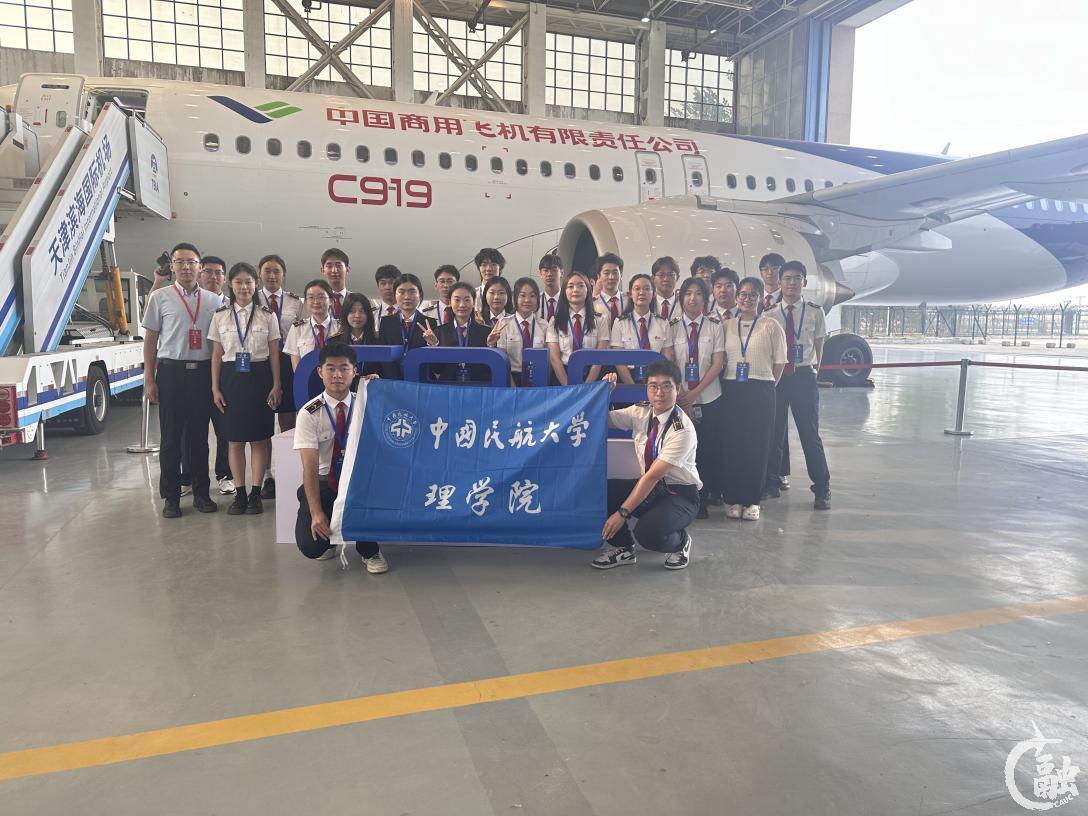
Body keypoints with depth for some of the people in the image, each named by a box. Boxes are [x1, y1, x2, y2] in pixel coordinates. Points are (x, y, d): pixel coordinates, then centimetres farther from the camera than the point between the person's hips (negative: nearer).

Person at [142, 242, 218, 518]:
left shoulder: (213, 300, 8)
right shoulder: (160, 297, 3)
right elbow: (150, 340, 5)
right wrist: (149, 379, -1)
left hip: (203, 372, 2)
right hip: (171, 371, -1)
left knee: (199, 435, 9)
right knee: (171, 437, 4)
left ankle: (201, 493, 20)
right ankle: (171, 497, 14)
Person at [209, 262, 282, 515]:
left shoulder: (267, 316, 2)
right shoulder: (220, 316, 5)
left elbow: (274, 354, 3)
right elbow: (216, 355, 6)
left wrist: (276, 385, -2)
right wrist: (215, 388, 2)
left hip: (259, 377, -1)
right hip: (231, 378, 1)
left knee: (259, 438, 3)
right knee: (235, 440, 5)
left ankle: (256, 493, 12)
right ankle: (240, 494, 15)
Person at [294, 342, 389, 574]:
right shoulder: (309, 413, -8)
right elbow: (310, 466, -15)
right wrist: (316, 513, -25)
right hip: (323, 483, -1)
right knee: (310, 546, -21)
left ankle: (369, 550, -6)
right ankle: (328, 539, 21)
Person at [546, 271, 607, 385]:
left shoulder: (599, 320, 8)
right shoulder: (555, 322, 8)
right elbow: (554, 358, 0)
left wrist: (587, 385, -11)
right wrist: (568, 386, -12)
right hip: (561, 376, 0)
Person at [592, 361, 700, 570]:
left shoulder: (682, 429, -23)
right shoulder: (641, 412, -4)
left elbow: (653, 476, -26)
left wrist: (623, 513, -27)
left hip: (680, 494, -6)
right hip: (649, 487, 6)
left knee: (648, 533, -33)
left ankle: (680, 541, 4)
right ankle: (623, 549, 3)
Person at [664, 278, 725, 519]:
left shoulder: (714, 326, 3)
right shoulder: (673, 326, 3)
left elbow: (718, 363, -2)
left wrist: (695, 392, -10)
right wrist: (680, 395, -10)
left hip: (709, 397, 0)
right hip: (680, 397, 0)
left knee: (709, 449, 1)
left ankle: (702, 499, 13)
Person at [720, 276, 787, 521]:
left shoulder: (771, 327, 2)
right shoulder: (727, 326, 10)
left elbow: (779, 362, 2)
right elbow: (720, 359, 12)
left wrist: (766, 385, 0)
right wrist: (729, 382, 3)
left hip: (760, 391, -2)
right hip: (732, 390, 2)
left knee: (757, 446, 1)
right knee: (732, 444, 2)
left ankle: (752, 501, 12)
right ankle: (733, 499, 12)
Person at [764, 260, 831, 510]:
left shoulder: (815, 312, 2)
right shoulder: (769, 314, 3)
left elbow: (819, 345, 8)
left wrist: (814, 369, 1)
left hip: (804, 376, -1)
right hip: (775, 376, 1)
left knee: (810, 433, 2)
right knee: (774, 432, 9)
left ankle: (822, 489, 14)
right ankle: (771, 481, 26)